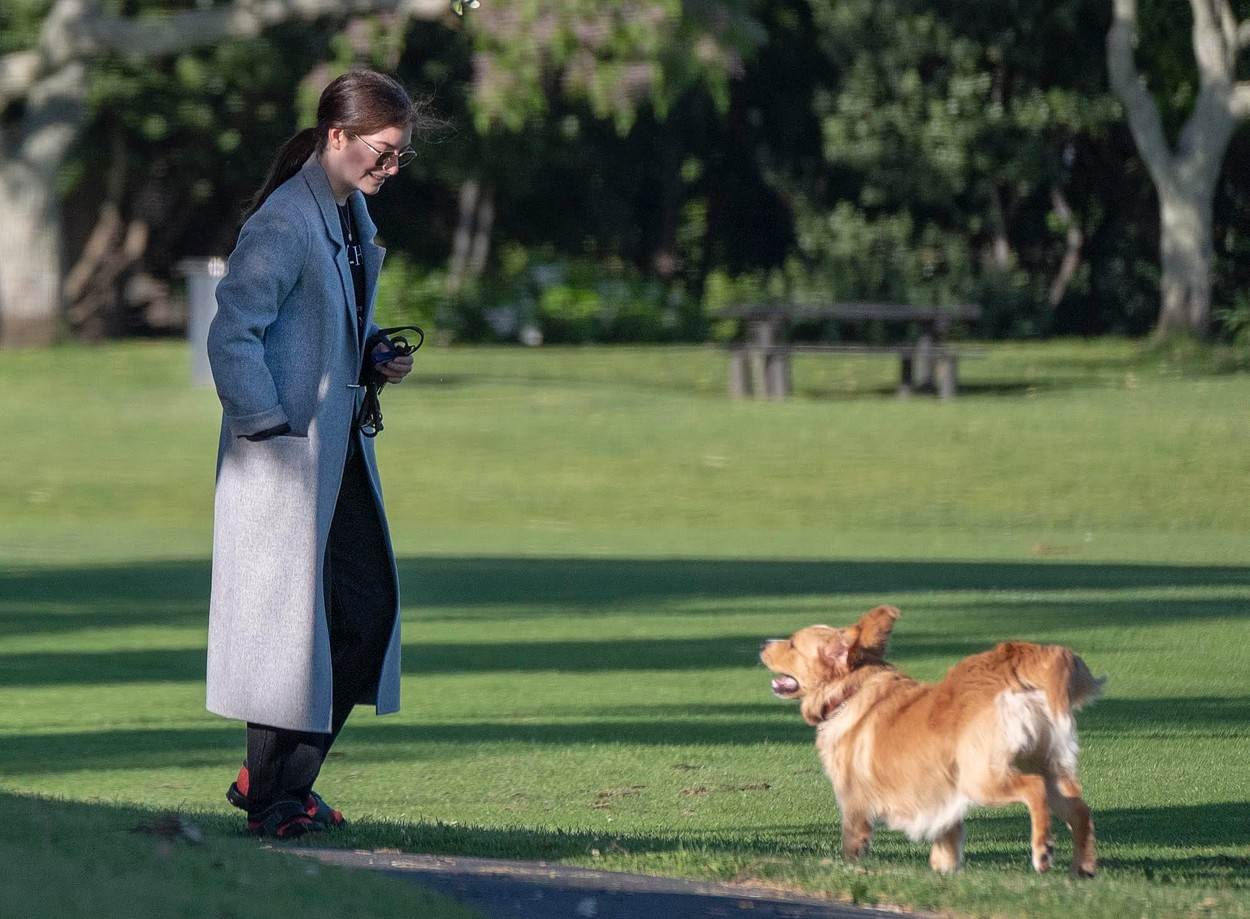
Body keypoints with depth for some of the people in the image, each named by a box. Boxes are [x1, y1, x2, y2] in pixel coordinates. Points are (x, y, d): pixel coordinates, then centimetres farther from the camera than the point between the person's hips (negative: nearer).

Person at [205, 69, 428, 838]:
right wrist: (270, 430, -20)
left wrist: (377, 353, 6)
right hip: (286, 453, -10)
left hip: (342, 443, 10)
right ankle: (270, 796, 7)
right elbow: (233, 334, -19)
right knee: (294, 613, -5)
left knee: (372, 602, 9)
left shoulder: (354, 211, 12)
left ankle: (283, 781, 18)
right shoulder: (283, 224, -17)